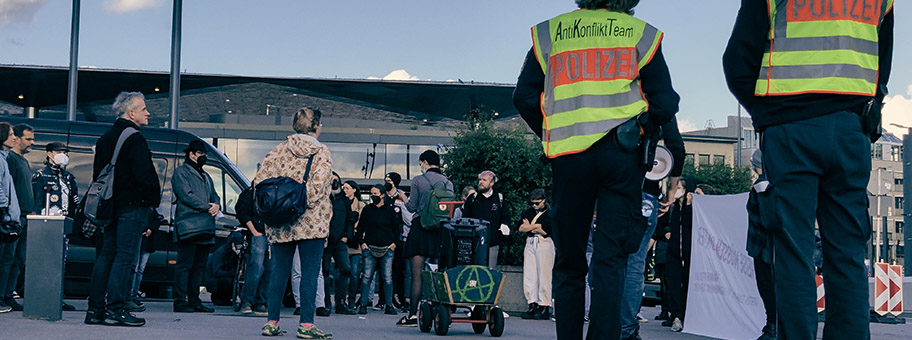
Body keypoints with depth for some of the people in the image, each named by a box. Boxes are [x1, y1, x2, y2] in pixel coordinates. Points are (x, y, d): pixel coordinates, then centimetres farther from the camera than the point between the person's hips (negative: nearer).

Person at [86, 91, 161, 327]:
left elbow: (97, 174, 21)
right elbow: (144, 177, -19)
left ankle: (95, 309, 12)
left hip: (111, 205, 9)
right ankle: (115, 310, -7)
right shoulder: (135, 139, -12)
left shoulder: (106, 139, 17)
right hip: (132, 206, -9)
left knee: (106, 255, 10)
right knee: (125, 257, -7)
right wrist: (153, 201, -8)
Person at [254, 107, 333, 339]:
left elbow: (260, 180, 3)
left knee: (279, 271, 10)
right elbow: (318, 188, -15)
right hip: (312, 222, -4)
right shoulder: (322, 153, -3)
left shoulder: (279, 150, 8)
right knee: (310, 272, 0)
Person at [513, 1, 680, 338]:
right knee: (611, 257, -1)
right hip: (620, 154, -1)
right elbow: (665, 104, 3)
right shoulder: (640, 33, 9)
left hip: (568, 157, 1)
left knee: (568, 262, 9)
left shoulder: (549, 32, 12)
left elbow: (524, 98, 6)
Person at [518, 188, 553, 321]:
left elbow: (545, 231, -12)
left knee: (544, 276, -7)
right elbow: (521, 228, 4)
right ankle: (533, 306, 6)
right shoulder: (528, 212, 17)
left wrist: (529, 227, 0)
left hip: (544, 244, -6)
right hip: (530, 244, 6)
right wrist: (536, 227, -8)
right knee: (529, 276, 2)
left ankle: (545, 308, -4)